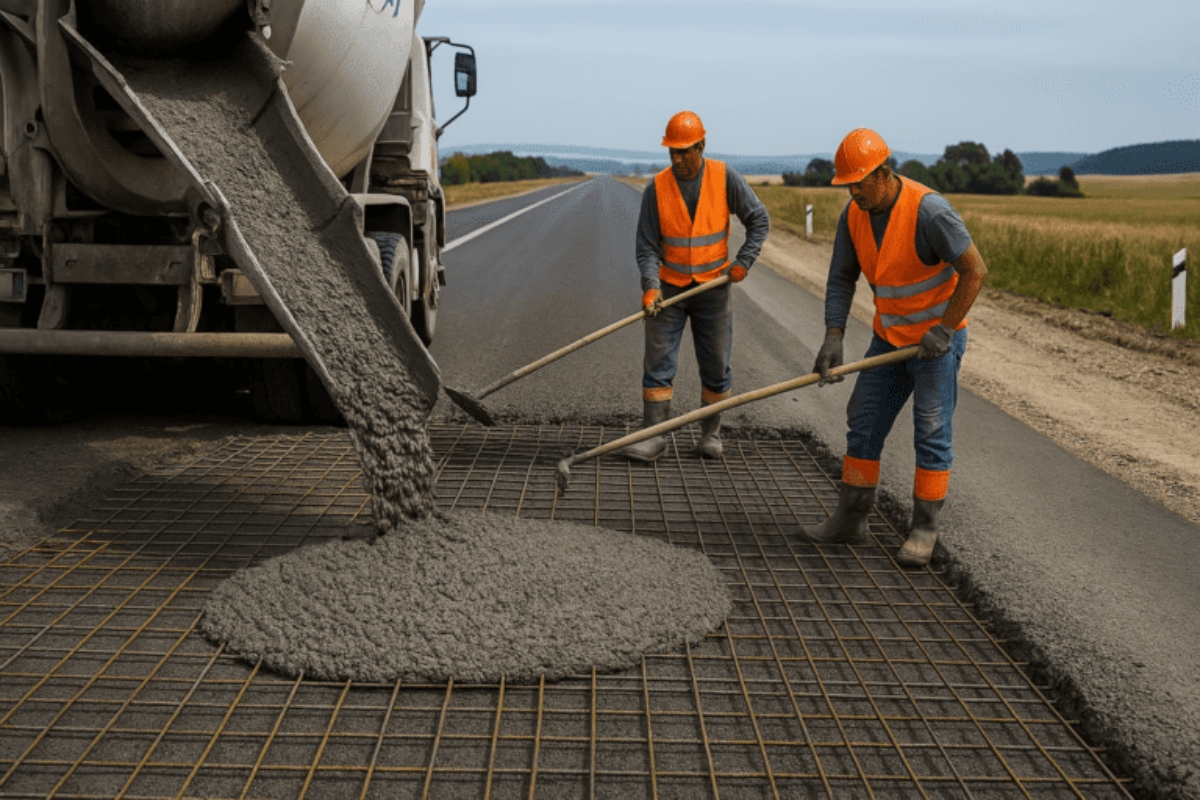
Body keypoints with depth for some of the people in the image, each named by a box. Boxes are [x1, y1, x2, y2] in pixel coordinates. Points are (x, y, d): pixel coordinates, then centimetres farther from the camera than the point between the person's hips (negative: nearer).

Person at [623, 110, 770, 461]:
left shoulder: (725, 178, -9)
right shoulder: (657, 188, -9)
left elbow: (759, 219, 1)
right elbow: (647, 245, -8)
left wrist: (743, 261, -7)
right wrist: (650, 285, -22)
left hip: (713, 287, 0)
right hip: (669, 288, 0)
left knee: (716, 366, 7)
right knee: (658, 362, -4)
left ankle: (711, 433, 21)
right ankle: (653, 435, 1)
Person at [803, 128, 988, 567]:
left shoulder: (928, 211, -24)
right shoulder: (854, 215, -3)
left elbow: (975, 270, -22)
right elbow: (841, 279, 1)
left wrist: (944, 330, -22)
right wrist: (833, 338, -10)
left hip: (937, 336, -7)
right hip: (890, 337, 7)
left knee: (932, 432, -4)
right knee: (863, 424, 8)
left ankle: (924, 529, 6)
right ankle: (851, 518, 19)